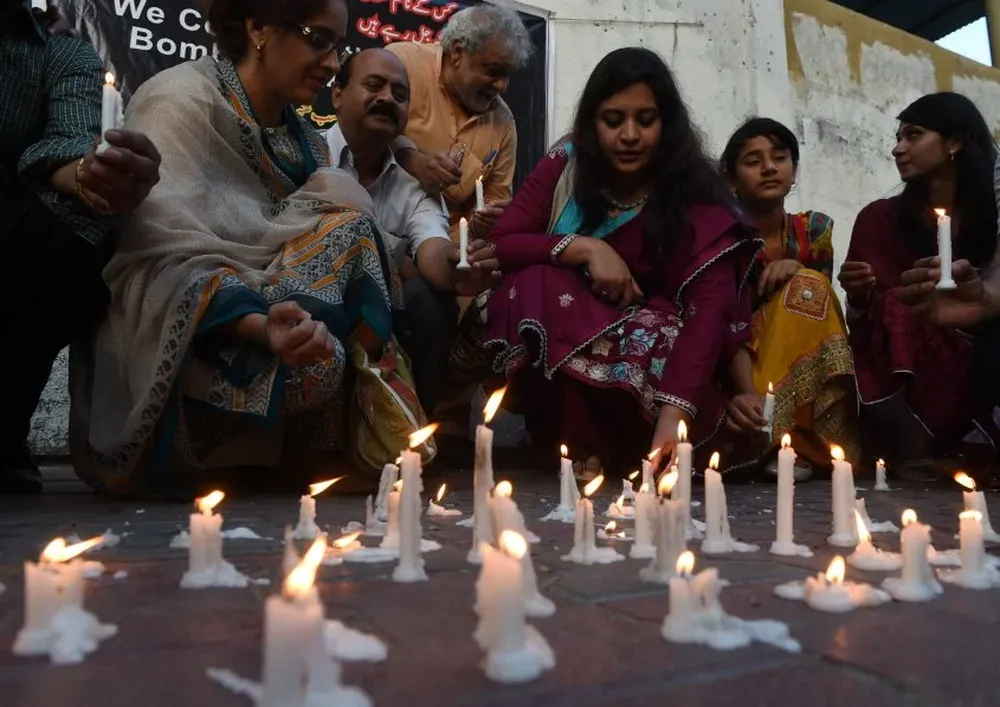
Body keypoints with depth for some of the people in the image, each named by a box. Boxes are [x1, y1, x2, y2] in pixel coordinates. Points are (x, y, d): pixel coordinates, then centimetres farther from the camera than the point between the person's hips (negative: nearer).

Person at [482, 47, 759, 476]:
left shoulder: (696, 193, -12)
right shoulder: (567, 165, -3)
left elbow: (710, 307, -25)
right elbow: (500, 244, -7)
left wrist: (673, 414, -39)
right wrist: (584, 247, -23)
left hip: (651, 342, -1)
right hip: (559, 340, 2)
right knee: (537, 285, -30)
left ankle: (608, 451, -4)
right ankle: (572, 445, -12)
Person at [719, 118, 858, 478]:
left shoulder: (815, 229, 5)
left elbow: (818, 303, 6)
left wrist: (798, 271, -17)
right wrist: (747, 393, -40)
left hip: (807, 368, 4)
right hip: (741, 370, -3)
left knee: (807, 287, -22)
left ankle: (782, 440, -32)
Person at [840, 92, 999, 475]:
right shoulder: (882, 218, 4)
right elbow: (865, 322, 1)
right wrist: (860, 298, -22)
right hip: (902, 374, 0)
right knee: (897, 304, -31)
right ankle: (916, 460, -30)